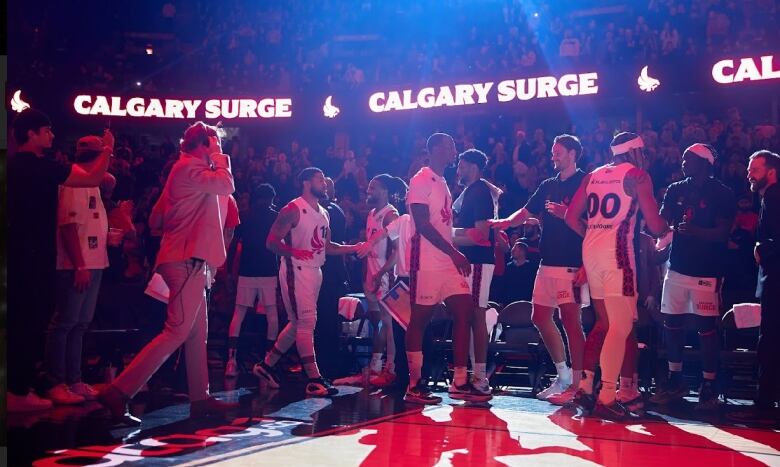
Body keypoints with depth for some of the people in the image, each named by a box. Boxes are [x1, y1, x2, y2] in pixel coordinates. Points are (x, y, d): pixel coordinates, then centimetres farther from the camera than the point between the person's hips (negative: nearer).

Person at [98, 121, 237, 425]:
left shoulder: (185, 168, 21)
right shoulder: (190, 166, -8)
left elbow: (155, 220, 23)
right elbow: (226, 185, -20)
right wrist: (219, 158, -4)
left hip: (189, 260, 11)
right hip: (188, 260, -11)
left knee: (198, 332, 12)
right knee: (178, 332, -14)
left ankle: (200, 398, 17)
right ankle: (118, 393, -16)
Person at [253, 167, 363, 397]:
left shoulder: (323, 213, 15)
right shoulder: (293, 210, -11)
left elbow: (327, 247, 19)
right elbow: (272, 242, -15)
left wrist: (356, 247, 8)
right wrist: (294, 252, -32)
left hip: (315, 271, 9)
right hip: (296, 272, -9)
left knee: (298, 323, 13)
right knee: (306, 322, -10)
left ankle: (267, 365, 26)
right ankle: (314, 379, -8)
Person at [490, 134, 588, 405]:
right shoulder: (549, 186, 19)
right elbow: (526, 213, 17)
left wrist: (567, 215, -23)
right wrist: (506, 222, -1)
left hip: (571, 263, -8)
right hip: (548, 262, 8)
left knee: (571, 321, -8)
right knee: (541, 317, 11)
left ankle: (577, 384, -2)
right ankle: (563, 375, 23)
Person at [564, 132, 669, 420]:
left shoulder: (592, 176, 17)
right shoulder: (637, 175, -1)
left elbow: (571, 217, 13)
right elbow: (655, 226, -5)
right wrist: (667, 228, 17)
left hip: (591, 251, 7)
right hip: (617, 252, -7)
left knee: (604, 322, 17)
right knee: (621, 327, -5)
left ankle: (585, 386, 16)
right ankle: (607, 398, -9)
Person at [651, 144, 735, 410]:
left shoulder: (722, 194, -5)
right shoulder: (675, 190, 12)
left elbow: (723, 232, -12)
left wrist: (695, 230, -28)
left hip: (707, 271, -5)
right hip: (678, 267, 6)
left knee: (706, 328, -3)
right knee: (672, 323, 8)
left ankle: (708, 387, 6)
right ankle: (675, 381, 20)